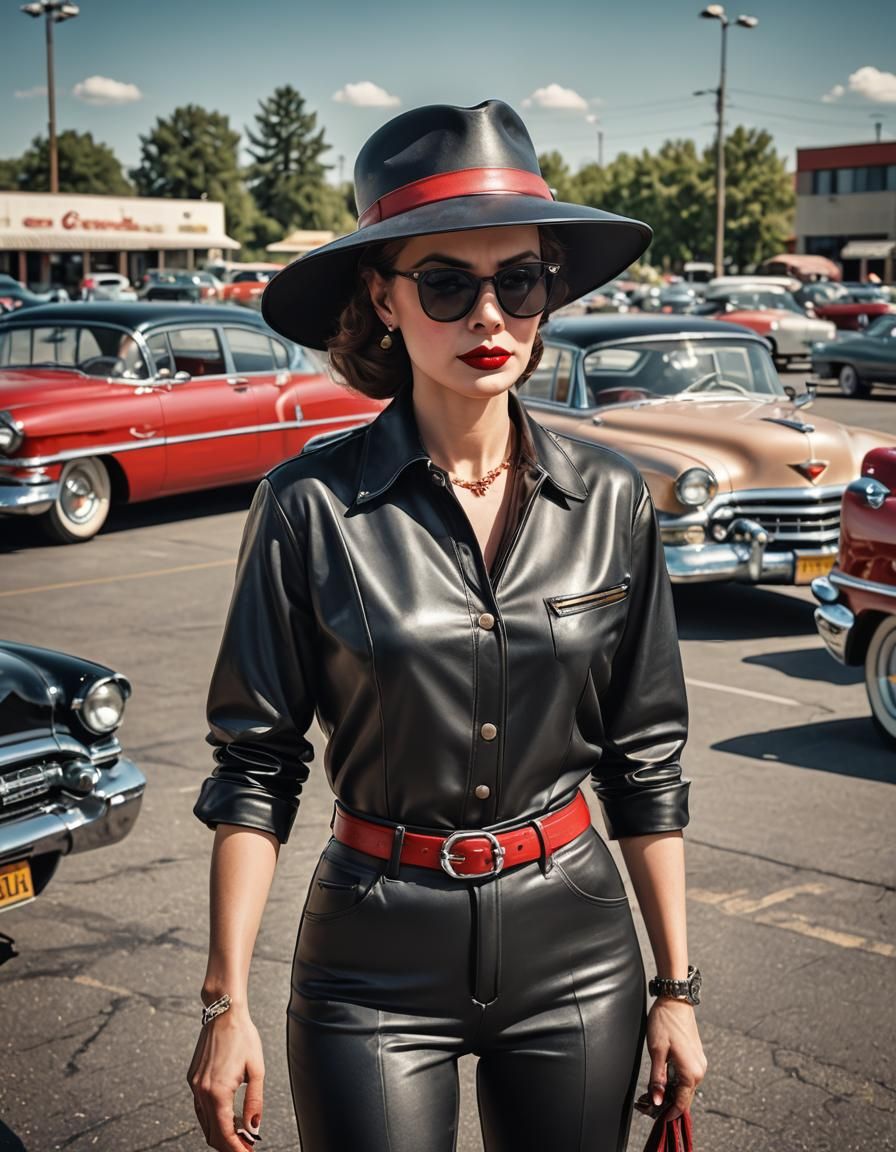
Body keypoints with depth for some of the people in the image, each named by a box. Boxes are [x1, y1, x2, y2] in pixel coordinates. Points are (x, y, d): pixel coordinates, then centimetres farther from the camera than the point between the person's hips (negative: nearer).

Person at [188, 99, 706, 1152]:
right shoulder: (311, 506, -11)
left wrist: (676, 988, 4)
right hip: (374, 958, -2)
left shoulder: (609, 501, -4)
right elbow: (255, 768, -6)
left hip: (576, 949, 3)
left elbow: (645, 763, 3)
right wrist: (225, 1005, -8)